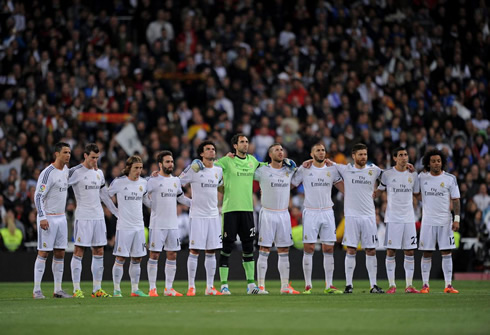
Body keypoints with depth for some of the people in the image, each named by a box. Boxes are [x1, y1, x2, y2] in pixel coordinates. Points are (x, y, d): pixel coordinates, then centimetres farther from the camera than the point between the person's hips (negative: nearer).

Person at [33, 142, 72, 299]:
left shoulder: (66, 170, 10)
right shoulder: (48, 173, -15)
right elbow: (38, 196, -17)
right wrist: (42, 217, -22)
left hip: (61, 217, 8)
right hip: (47, 218, -8)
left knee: (60, 254, 7)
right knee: (43, 253, -6)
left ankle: (58, 290, 11)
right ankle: (37, 290, -2)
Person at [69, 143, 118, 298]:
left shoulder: (99, 173, 14)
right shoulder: (75, 172, -7)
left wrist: (117, 212, 22)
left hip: (98, 216, 7)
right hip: (83, 217, -7)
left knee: (99, 252, 5)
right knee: (79, 251, -5)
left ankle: (97, 289, 10)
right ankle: (76, 289, -3)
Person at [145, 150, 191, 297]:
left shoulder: (176, 180, 13)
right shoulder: (153, 180, -6)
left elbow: (181, 198, 26)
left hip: (173, 224, 6)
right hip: (157, 224, -6)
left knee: (172, 255, 6)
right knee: (154, 255, -3)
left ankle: (169, 288, 12)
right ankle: (152, 289, 2)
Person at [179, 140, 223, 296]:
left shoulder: (219, 170, 11)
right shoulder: (194, 169, -6)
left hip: (214, 215, 5)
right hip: (198, 216, -5)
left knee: (211, 252, 6)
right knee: (194, 251, -5)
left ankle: (210, 287, 11)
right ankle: (191, 287, -1)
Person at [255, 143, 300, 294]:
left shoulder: (289, 171, 9)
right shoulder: (262, 171, -4)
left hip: (284, 214, 4)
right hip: (267, 214, -4)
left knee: (284, 252, 6)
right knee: (264, 251, -5)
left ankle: (285, 286, 9)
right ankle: (261, 286, -3)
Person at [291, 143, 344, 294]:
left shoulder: (331, 170, 10)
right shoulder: (304, 169, 2)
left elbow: (344, 188, 12)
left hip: (327, 212, 3)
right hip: (310, 212, -3)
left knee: (329, 249, 2)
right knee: (309, 249, -4)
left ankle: (329, 285, 6)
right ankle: (308, 285, 1)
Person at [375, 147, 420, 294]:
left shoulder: (413, 175, 8)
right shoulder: (387, 174, 0)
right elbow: (379, 191, 10)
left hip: (409, 218, 3)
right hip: (393, 218, -3)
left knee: (410, 252, 1)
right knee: (391, 251, -4)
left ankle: (409, 285, 6)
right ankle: (392, 284, 2)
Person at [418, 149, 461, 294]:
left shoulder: (450, 179, 1)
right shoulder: (421, 177, 4)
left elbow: (455, 200, 2)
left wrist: (457, 219, -6)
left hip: (445, 221, -1)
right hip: (428, 221, 1)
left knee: (446, 253, -1)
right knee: (426, 253, 1)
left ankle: (448, 284, 1)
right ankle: (425, 284, 7)